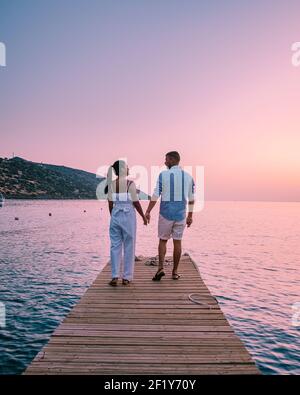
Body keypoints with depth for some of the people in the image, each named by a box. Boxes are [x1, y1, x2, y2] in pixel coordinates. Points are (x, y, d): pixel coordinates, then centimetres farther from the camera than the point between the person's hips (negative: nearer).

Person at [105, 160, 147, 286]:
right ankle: (126, 277, 13)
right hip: (128, 216, -4)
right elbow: (136, 203, -7)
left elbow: (110, 203, 6)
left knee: (115, 246, 10)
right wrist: (144, 217, 5)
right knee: (129, 247, 7)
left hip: (115, 216, 4)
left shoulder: (112, 184, 3)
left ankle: (114, 277, 9)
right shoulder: (130, 184, -10)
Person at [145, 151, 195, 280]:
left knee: (163, 241, 12)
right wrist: (190, 216, 14)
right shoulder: (188, 176, 4)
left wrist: (147, 212, -6)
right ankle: (175, 272, 15)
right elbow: (191, 199, 6)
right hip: (180, 214, 2)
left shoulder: (163, 175, -6)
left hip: (165, 213, -2)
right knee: (177, 242, 9)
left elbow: (155, 195, -12)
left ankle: (160, 268, -1)